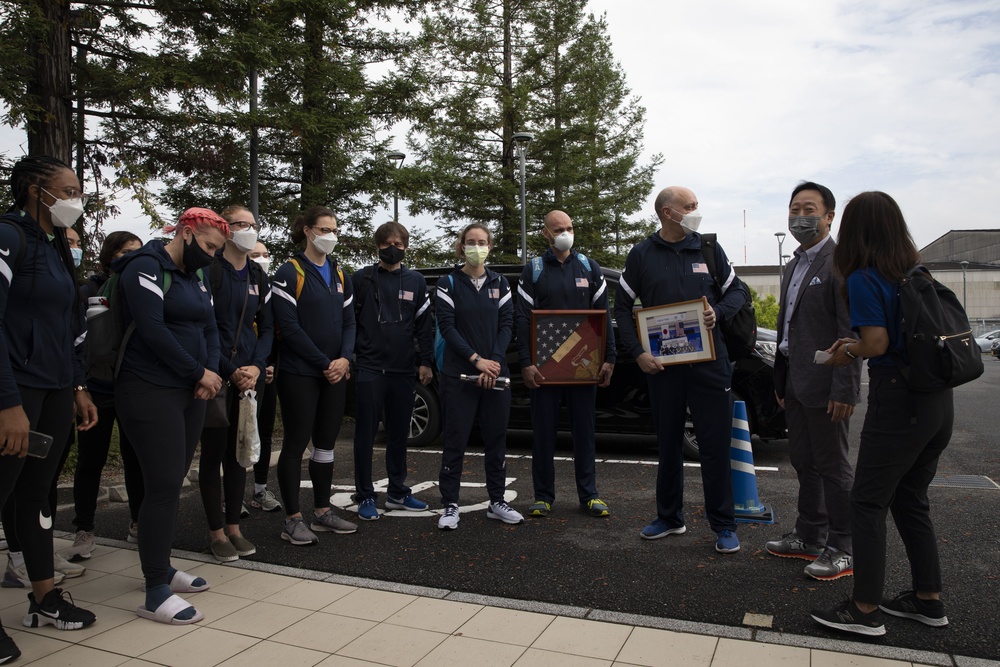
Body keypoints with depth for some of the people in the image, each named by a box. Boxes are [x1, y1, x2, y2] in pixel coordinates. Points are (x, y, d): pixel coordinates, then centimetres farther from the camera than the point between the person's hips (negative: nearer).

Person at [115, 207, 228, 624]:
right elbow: (151, 329, -19)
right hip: (150, 391, -8)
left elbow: (209, 329, 13)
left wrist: (210, 374, -5)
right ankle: (156, 593, -3)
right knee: (164, 485, -10)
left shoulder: (197, 276, 16)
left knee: (172, 482, 11)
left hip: (189, 392, 8)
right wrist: (199, 373, -13)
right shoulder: (146, 268, -9)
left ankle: (161, 567, 24)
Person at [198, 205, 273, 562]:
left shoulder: (257, 276, 12)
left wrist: (256, 367, -5)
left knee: (239, 451, 10)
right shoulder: (209, 270, -6)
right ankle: (217, 531, 12)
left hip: (249, 375, 5)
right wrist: (231, 371, -13)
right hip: (217, 375, -5)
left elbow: (267, 327, 10)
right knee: (214, 451, 2)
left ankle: (234, 526, 21)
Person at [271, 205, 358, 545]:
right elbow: (289, 326, -14)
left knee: (326, 443, 12)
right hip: (300, 374, -6)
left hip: (335, 373, 6)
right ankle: (292, 519, 10)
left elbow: (349, 321, 11)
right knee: (296, 443, 0)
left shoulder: (339, 274, 14)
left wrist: (345, 358, -7)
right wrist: (324, 363, -14)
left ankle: (322, 512, 23)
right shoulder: (289, 273, -7)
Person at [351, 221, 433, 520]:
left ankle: (397, 492, 22)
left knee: (399, 433, 10)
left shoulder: (416, 281, 9)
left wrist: (426, 362, 4)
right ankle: (365, 496, 10)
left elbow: (424, 324, 9)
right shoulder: (361, 278, 3)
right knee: (366, 433, 1)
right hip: (369, 369, -2)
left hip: (403, 370, 3)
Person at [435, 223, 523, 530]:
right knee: (455, 441, 0)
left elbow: (507, 324, 4)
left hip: (496, 372, 3)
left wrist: (495, 361, -10)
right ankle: (450, 505, 10)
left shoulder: (499, 283, 10)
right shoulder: (449, 283, 1)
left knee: (497, 439, 8)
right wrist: (476, 359, -15)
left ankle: (497, 501, 20)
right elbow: (447, 326, -7)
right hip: (458, 374, -3)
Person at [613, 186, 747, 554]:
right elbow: (622, 306, 6)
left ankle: (723, 525, 15)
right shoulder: (641, 255, 3)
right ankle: (669, 517, 27)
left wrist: (719, 312, -10)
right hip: (661, 364, 0)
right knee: (668, 444, 12)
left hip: (709, 361, 0)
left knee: (715, 444, 1)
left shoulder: (709, 248, 6)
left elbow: (737, 291, 13)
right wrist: (637, 352, -5)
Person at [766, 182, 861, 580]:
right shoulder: (794, 266, 16)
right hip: (796, 383, 9)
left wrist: (844, 390, -21)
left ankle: (842, 550, 15)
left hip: (825, 386, -9)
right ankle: (810, 537, 29)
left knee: (833, 467, 1)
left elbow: (852, 333, -17)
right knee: (804, 462, 16)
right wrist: (781, 382, 18)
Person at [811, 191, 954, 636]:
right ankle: (928, 600, 28)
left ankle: (865, 610, 7)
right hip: (938, 399, 8)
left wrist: (849, 352, 2)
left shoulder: (863, 278, -12)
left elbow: (877, 343, -18)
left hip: (897, 400, -8)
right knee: (910, 500, 19)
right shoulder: (917, 272, 10)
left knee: (867, 503, 1)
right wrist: (857, 346, 12)